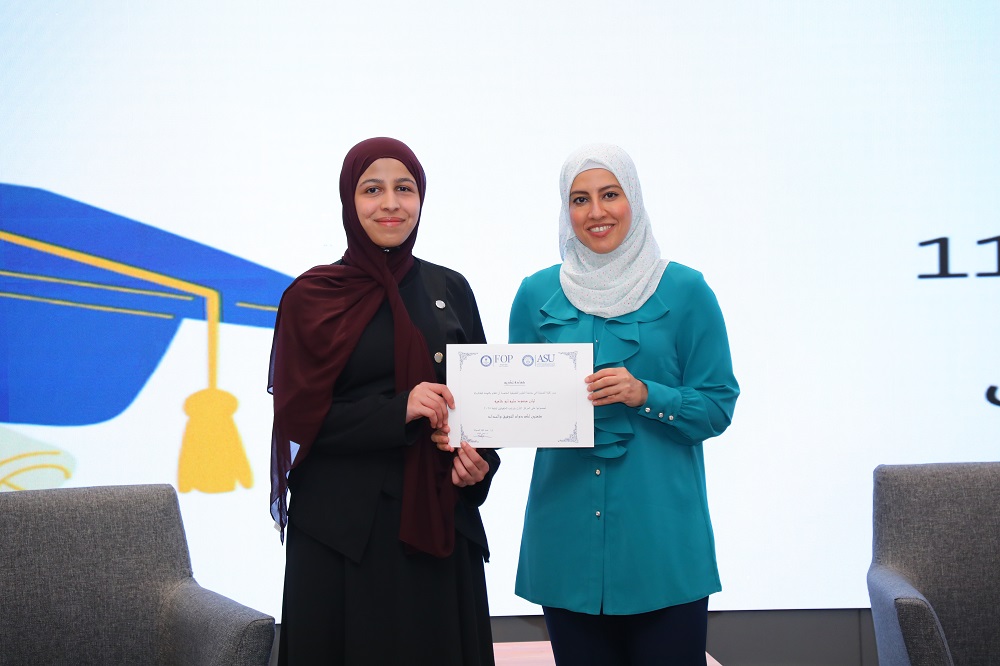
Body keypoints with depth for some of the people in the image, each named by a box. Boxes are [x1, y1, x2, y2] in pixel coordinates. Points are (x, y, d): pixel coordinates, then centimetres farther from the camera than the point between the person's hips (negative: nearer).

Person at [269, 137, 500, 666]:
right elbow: (297, 415, -7)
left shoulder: (449, 289, 8)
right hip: (345, 529, -3)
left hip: (441, 521, 3)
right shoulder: (312, 296, -1)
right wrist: (399, 410, -19)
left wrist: (480, 457, -8)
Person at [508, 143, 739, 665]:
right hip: (567, 534, 2)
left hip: (661, 532, -2)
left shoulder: (684, 290, 0)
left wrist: (645, 395, -17)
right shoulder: (537, 294, 7)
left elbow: (718, 406, -1)